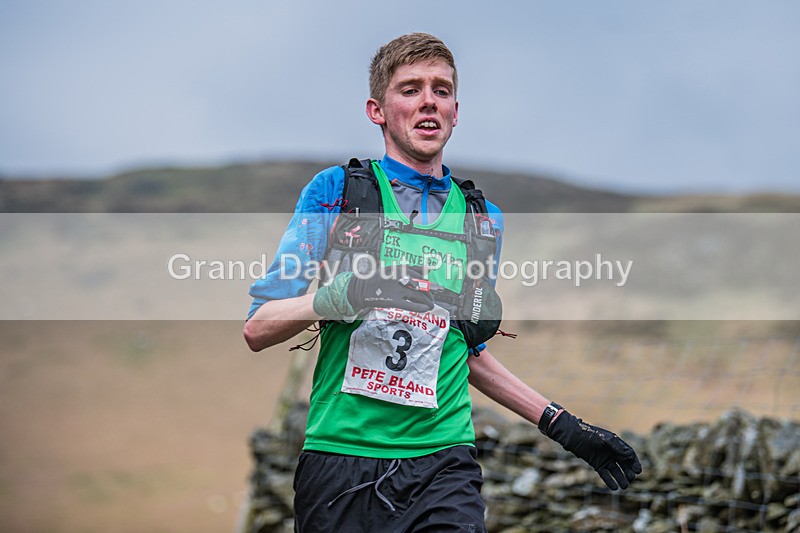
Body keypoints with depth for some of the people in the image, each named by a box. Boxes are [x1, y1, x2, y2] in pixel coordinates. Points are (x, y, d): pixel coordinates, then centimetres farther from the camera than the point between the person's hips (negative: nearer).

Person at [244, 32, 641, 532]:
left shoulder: (482, 219, 15)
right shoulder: (335, 190, 3)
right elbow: (257, 329, -1)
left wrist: (565, 427, 21)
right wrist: (338, 296, -20)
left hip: (442, 460, 2)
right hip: (341, 458, -2)